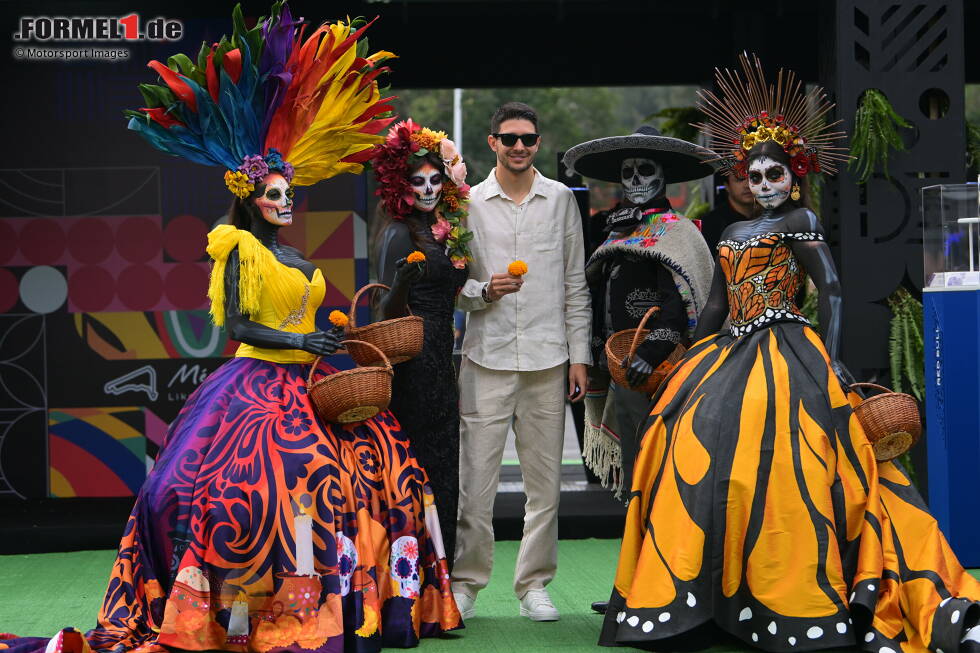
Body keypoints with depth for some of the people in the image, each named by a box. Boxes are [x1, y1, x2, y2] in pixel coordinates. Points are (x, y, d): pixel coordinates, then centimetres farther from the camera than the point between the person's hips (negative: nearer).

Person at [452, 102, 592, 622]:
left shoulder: (561, 199, 9)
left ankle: (534, 584, 15)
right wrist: (483, 291, -13)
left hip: (547, 359, 1)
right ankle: (465, 582, 9)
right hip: (487, 357, -1)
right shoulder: (469, 203, 5)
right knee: (474, 480, -4)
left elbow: (575, 284, 10)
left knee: (544, 481, 4)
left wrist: (579, 355, 5)